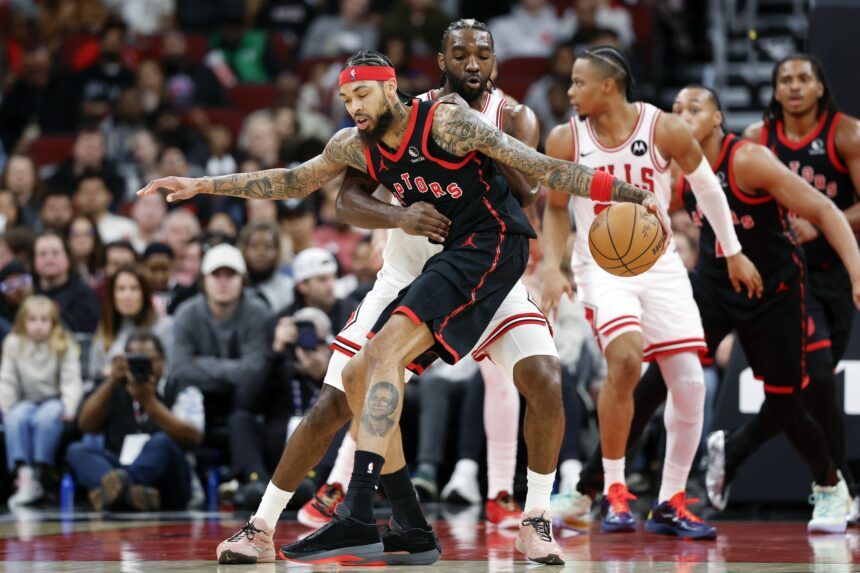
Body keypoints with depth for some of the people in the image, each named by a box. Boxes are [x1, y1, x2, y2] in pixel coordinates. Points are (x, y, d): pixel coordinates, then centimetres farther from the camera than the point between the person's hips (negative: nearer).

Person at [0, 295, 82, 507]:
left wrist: (68, 408, -21)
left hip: (54, 400, -2)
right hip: (26, 401, 2)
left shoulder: (64, 346, -1)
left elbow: (72, 380, -8)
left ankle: (38, 476, -33)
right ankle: (24, 474, -41)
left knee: (46, 418, -36)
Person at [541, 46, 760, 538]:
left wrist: (733, 252, 12)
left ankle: (671, 503, 12)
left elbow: (708, 187, 6)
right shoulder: (566, 140, -6)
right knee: (625, 358, -27)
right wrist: (552, 267, -4)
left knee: (690, 384, -4)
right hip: (602, 266, -2)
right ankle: (614, 492, -13)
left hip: (660, 265, 2)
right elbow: (556, 208, 9)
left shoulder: (665, 129, -9)